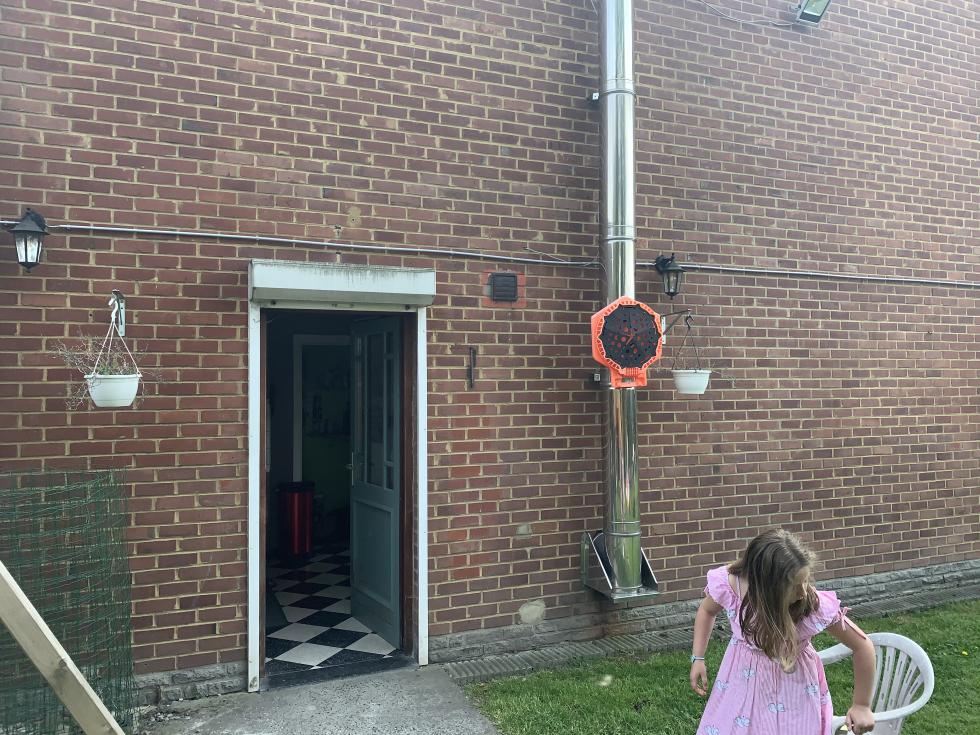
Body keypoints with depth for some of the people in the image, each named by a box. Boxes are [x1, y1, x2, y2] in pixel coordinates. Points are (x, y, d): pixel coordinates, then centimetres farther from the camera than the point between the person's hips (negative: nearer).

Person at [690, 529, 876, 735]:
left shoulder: (816, 607, -32)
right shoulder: (727, 585, -27)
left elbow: (863, 646, -14)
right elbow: (707, 610, -1)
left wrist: (861, 705, -4)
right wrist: (698, 658, -3)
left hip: (793, 689, -2)